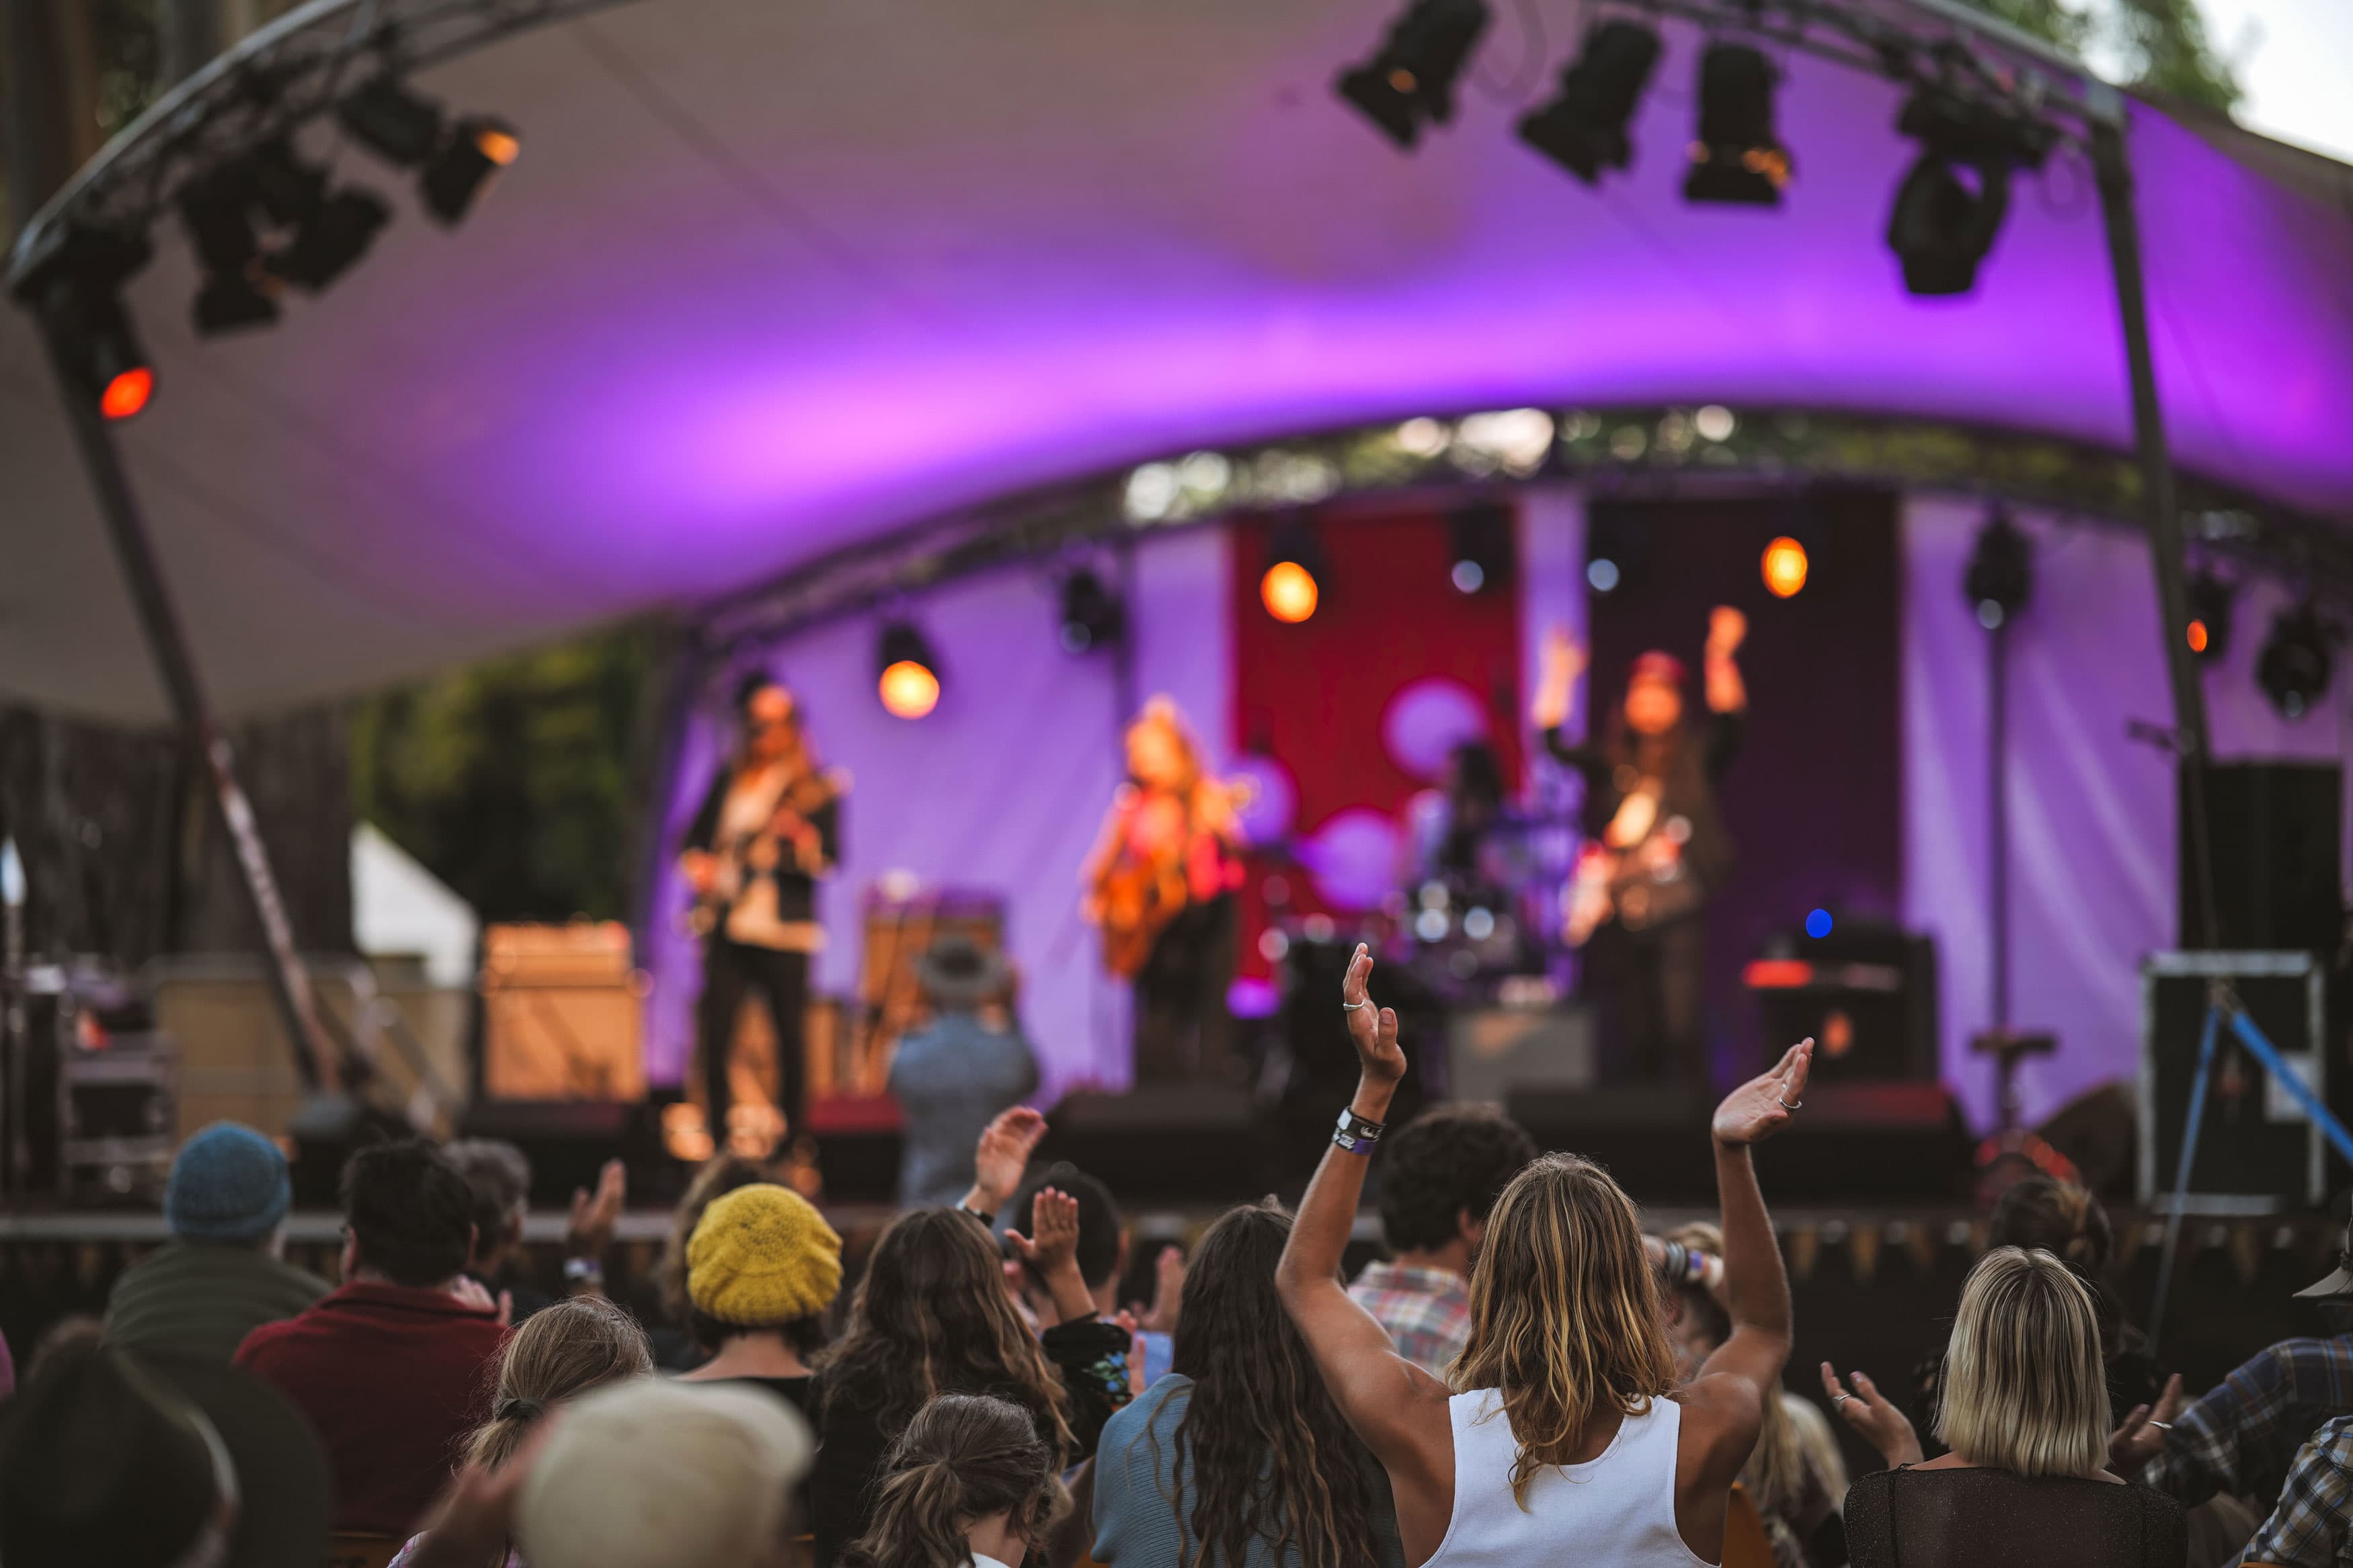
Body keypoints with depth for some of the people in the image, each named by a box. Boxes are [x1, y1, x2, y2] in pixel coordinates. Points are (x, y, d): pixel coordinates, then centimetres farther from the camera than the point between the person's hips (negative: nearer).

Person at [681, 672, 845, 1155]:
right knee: (715, 1033, -3)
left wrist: (803, 839, -26)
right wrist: (697, 864, 2)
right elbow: (697, 835, 23)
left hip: (784, 931, -4)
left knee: (789, 1034, -2)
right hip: (726, 924, 4)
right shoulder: (729, 779, 15)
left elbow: (830, 860, -6)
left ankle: (793, 1139, 8)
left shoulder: (815, 789, 2)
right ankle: (720, 1138, 4)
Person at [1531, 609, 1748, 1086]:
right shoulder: (1610, 761, 12)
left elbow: (1729, 720, -11)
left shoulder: (1695, 759, 5)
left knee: (1681, 1031, -16)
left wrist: (1721, 659, -23)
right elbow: (1553, 742, 1)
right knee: (1637, 1041, 5)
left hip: (1678, 919, -3)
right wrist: (1559, 679, -9)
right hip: (1622, 922, 3)